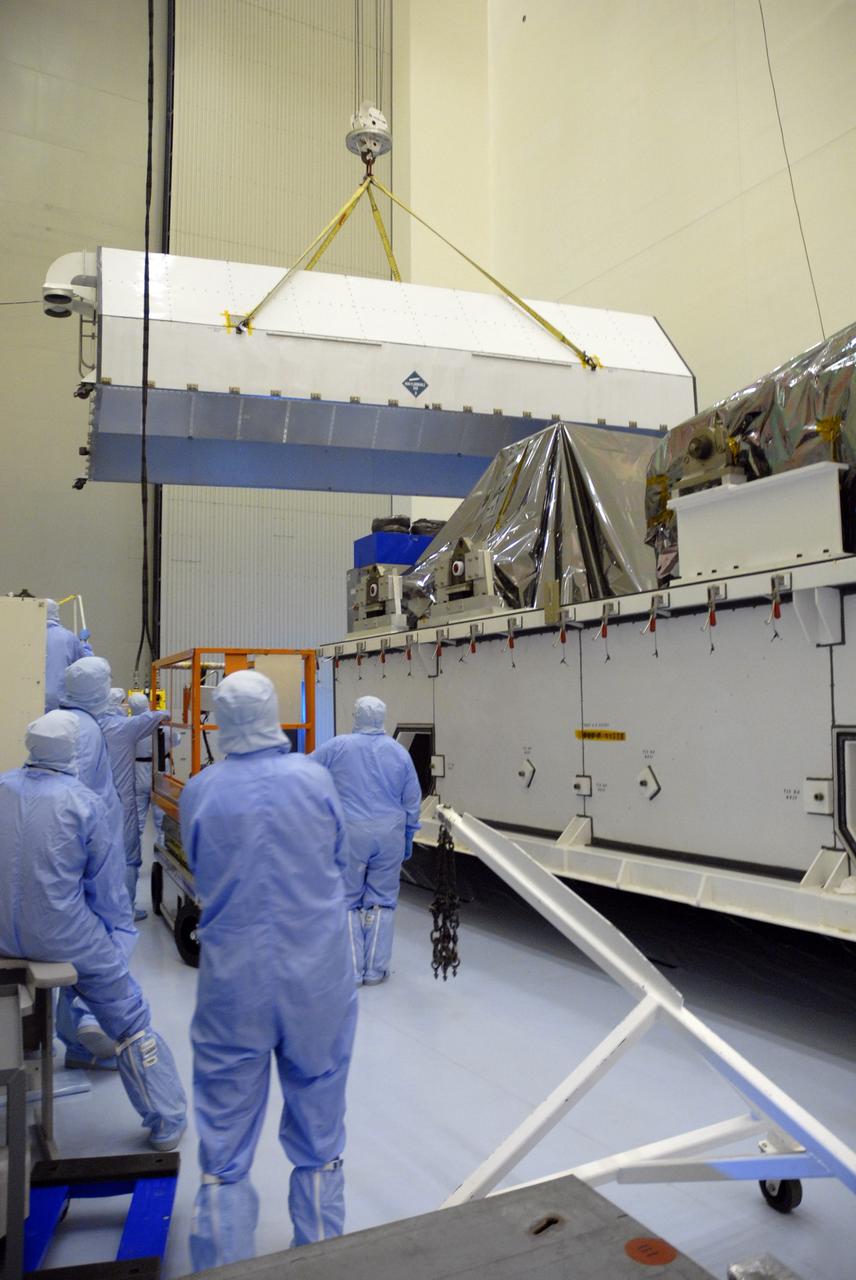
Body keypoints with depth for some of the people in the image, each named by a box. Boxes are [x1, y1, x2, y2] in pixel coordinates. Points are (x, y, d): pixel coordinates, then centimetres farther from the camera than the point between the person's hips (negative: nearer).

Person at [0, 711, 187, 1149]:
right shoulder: (83, 801, -15)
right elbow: (105, 883, -7)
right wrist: (118, 929, 9)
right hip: (66, 939, -4)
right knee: (130, 1022, 12)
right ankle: (166, 1123, 21)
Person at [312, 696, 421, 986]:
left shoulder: (338, 746, -4)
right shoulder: (400, 752, 4)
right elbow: (413, 802, 8)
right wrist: (408, 838, 18)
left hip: (349, 834, -2)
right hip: (390, 836, 2)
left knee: (347, 901, 9)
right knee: (382, 902, 11)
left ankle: (352, 970, 9)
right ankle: (375, 970, 14)